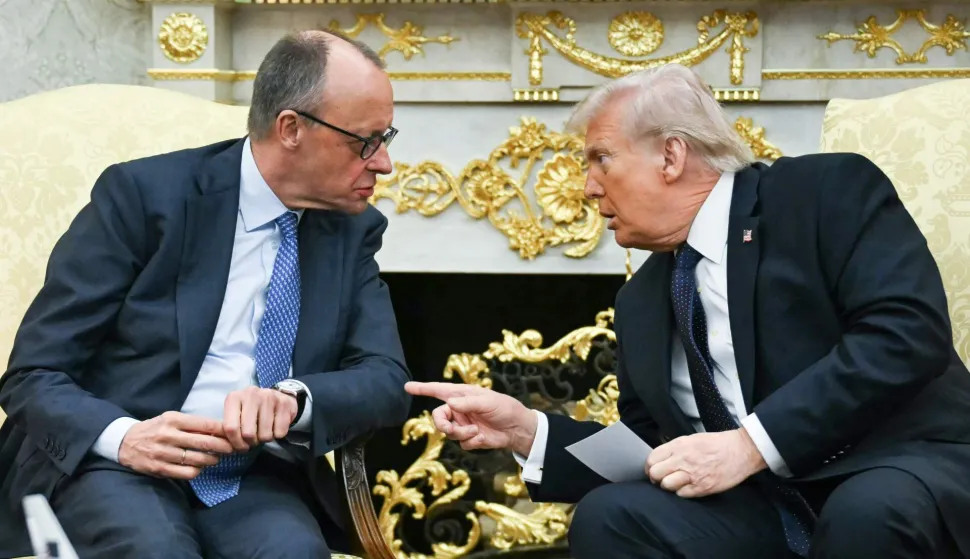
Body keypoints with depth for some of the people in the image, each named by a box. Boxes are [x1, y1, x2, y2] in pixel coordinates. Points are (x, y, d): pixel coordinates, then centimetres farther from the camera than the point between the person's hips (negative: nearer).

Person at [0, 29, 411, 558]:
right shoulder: (142, 193, -7)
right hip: (108, 465, -2)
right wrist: (121, 436, -29)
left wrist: (293, 397, -24)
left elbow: (386, 379, -2)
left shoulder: (353, 230, 7)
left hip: (254, 481, 3)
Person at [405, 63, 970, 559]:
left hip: (905, 473, -4)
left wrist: (753, 442, -20)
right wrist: (525, 429, 4)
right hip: (767, 502, 4)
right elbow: (649, 449, 20)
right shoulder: (643, 297, 17)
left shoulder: (830, 191, -2)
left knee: (869, 511, -37)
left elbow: (908, 329, -16)